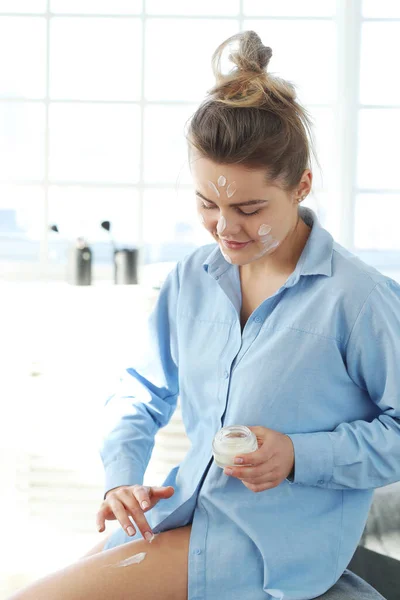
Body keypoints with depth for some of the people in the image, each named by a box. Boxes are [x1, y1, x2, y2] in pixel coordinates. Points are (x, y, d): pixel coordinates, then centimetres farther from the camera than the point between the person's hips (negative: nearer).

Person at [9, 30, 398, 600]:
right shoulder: (190, 279, 6)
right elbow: (142, 393, 16)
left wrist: (297, 456, -18)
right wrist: (121, 479, -2)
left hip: (280, 538, -6)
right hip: (190, 506, 6)